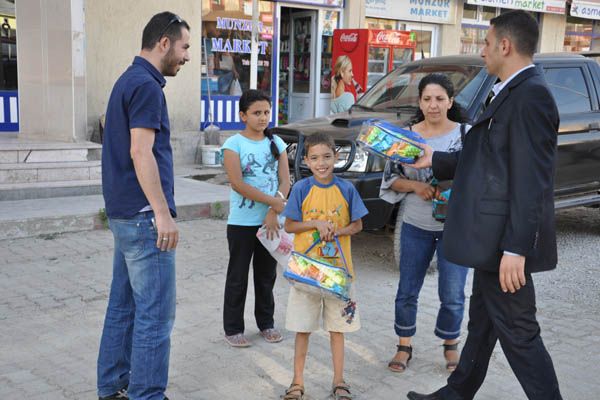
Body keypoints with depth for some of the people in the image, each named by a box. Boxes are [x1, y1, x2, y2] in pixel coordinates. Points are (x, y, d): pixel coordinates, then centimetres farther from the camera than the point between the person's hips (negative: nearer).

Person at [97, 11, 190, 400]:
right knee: (156, 314, -4)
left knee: (124, 307, 15)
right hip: (144, 216, -10)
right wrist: (163, 214, -21)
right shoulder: (146, 85, -13)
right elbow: (140, 152, -21)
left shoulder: (130, 81, 17)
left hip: (125, 214, 10)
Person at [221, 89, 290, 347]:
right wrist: (273, 201, -20)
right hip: (242, 223, -4)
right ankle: (233, 328, 17)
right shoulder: (233, 144, -6)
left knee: (267, 275, 14)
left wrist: (274, 213, -15)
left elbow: (285, 181, -1)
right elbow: (237, 184, -17)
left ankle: (266, 323, 28)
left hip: (271, 222, 4)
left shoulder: (276, 143, 6)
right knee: (238, 277, 5)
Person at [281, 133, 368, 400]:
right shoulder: (301, 189, -5)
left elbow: (357, 225, 4)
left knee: (338, 327, 10)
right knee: (302, 328, 8)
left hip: (338, 268, 1)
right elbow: (289, 226, -3)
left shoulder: (346, 189, -2)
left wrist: (337, 230, -15)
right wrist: (317, 223, -17)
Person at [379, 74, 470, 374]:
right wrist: (416, 186, -14)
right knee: (407, 291, 9)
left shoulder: (466, 134, -4)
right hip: (415, 226, 2)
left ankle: (451, 344, 30)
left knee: (452, 295, 4)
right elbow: (391, 178, 4)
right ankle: (404, 346, 28)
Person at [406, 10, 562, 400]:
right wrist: (434, 160, 25)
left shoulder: (530, 95, -18)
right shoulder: (513, 93, 13)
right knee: (483, 320, 21)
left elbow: (531, 180, -23)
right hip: (493, 238, 11)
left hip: (506, 243, -11)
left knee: (518, 331, 0)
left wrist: (516, 248, -25)